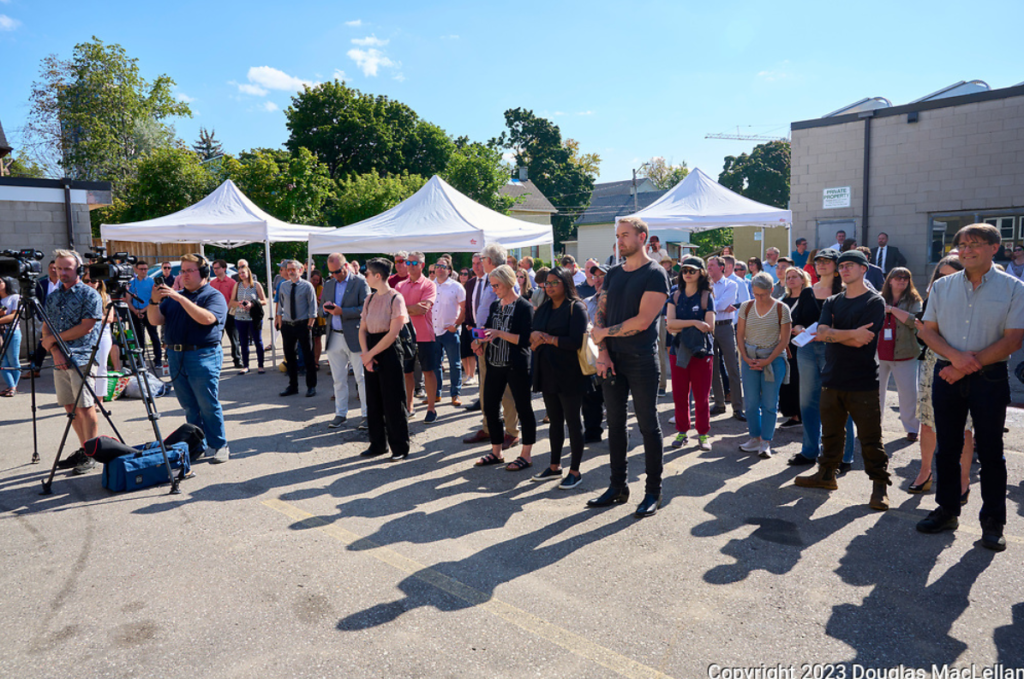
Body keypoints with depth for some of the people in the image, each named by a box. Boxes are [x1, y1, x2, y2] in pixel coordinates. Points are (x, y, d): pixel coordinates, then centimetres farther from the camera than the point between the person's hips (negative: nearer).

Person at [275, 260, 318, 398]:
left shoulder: (307, 286, -5)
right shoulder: (283, 286, 6)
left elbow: (313, 308, -5)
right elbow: (280, 306, 12)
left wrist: (309, 326, -11)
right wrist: (280, 324, 5)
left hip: (302, 324, -4)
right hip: (287, 324, 4)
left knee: (308, 356, 2)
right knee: (289, 356, 11)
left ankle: (311, 386, 13)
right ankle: (293, 386, 24)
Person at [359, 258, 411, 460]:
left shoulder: (395, 298, -10)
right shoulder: (369, 299, 10)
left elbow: (393, 333, -16)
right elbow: (363, 329, 8)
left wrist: (370, 353, -13)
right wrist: (365, 353, -8)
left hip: (389, 353, -7)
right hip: (371, 353, 7)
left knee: (393, 402, -1)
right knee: (373, 400, 11)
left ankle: (400, 447, 10)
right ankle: (378, 444, 23)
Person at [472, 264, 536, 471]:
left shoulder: (524, 307, -10)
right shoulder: (494, 305, 11)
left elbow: (526, 339, -17)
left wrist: (499, 333, -23)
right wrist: (481, 340, -3)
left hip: (517, 366, -7)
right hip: (495, 364, 7)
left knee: (523, 408, 3)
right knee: (490, 407, 10)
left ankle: (526, 456, 14)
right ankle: (496, 452, 25)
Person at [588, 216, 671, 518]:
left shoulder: (655, 274, -9)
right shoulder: (613, 274, 11)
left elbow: (642, 321, -18)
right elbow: (600, 314, 8)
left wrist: (604, 332, -9)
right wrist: (602, 351, -5)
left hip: (642, 361, -6)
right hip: (612, 360, 6)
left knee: (648, 425, 2)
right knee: (615, 423, 12)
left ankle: (653, 492, 14)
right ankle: (618, 487, 24)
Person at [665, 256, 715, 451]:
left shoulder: (706, 297, 1)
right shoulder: (675, 296, 7)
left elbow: (709, 327, -8)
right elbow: (670, 323, -6)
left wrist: (679, 327, -10)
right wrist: (694, 322, -16)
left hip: (701, 352, -2)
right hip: (678, 351, 2)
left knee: (701, 396, 2)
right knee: (679, 395, 6)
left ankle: (703, 434, 14)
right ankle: (682, 432, 19)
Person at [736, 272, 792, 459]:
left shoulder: (782, 309, -4)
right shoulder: (746, 307, 3)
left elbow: (784, 340, -4)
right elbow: (740, 335, 7)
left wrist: (767, 361, -11)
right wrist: (746, 358, -5)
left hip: (774, 359, -3)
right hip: (750, 358, 3)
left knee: (769, 403, 0)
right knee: (751, 402, 4)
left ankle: (765, 443, 8)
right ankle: (755, 439, 17)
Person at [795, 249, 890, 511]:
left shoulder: (874, 302, -5)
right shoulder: (832, 302, 13)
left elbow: (860, 342, -15)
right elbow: (823, 332, -4)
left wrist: (832, 335, -7)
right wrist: (852, 334, -15)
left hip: (863, 382, -6)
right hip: (832, 379, 6)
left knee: (870, 438, 0)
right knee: (831, 433, 16)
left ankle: (880, 486, 10)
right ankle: (827, 474, 29)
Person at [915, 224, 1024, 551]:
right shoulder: (942, 287, 7)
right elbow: (928, 331, 4)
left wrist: (967, 366, -14)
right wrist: (955, 356, -13)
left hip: (989, 377, -3)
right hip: (947, 375, 3)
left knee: (990, 451, 4)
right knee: (946, 447, 9)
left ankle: (993, 523, 15)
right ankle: (947, 511, 23)